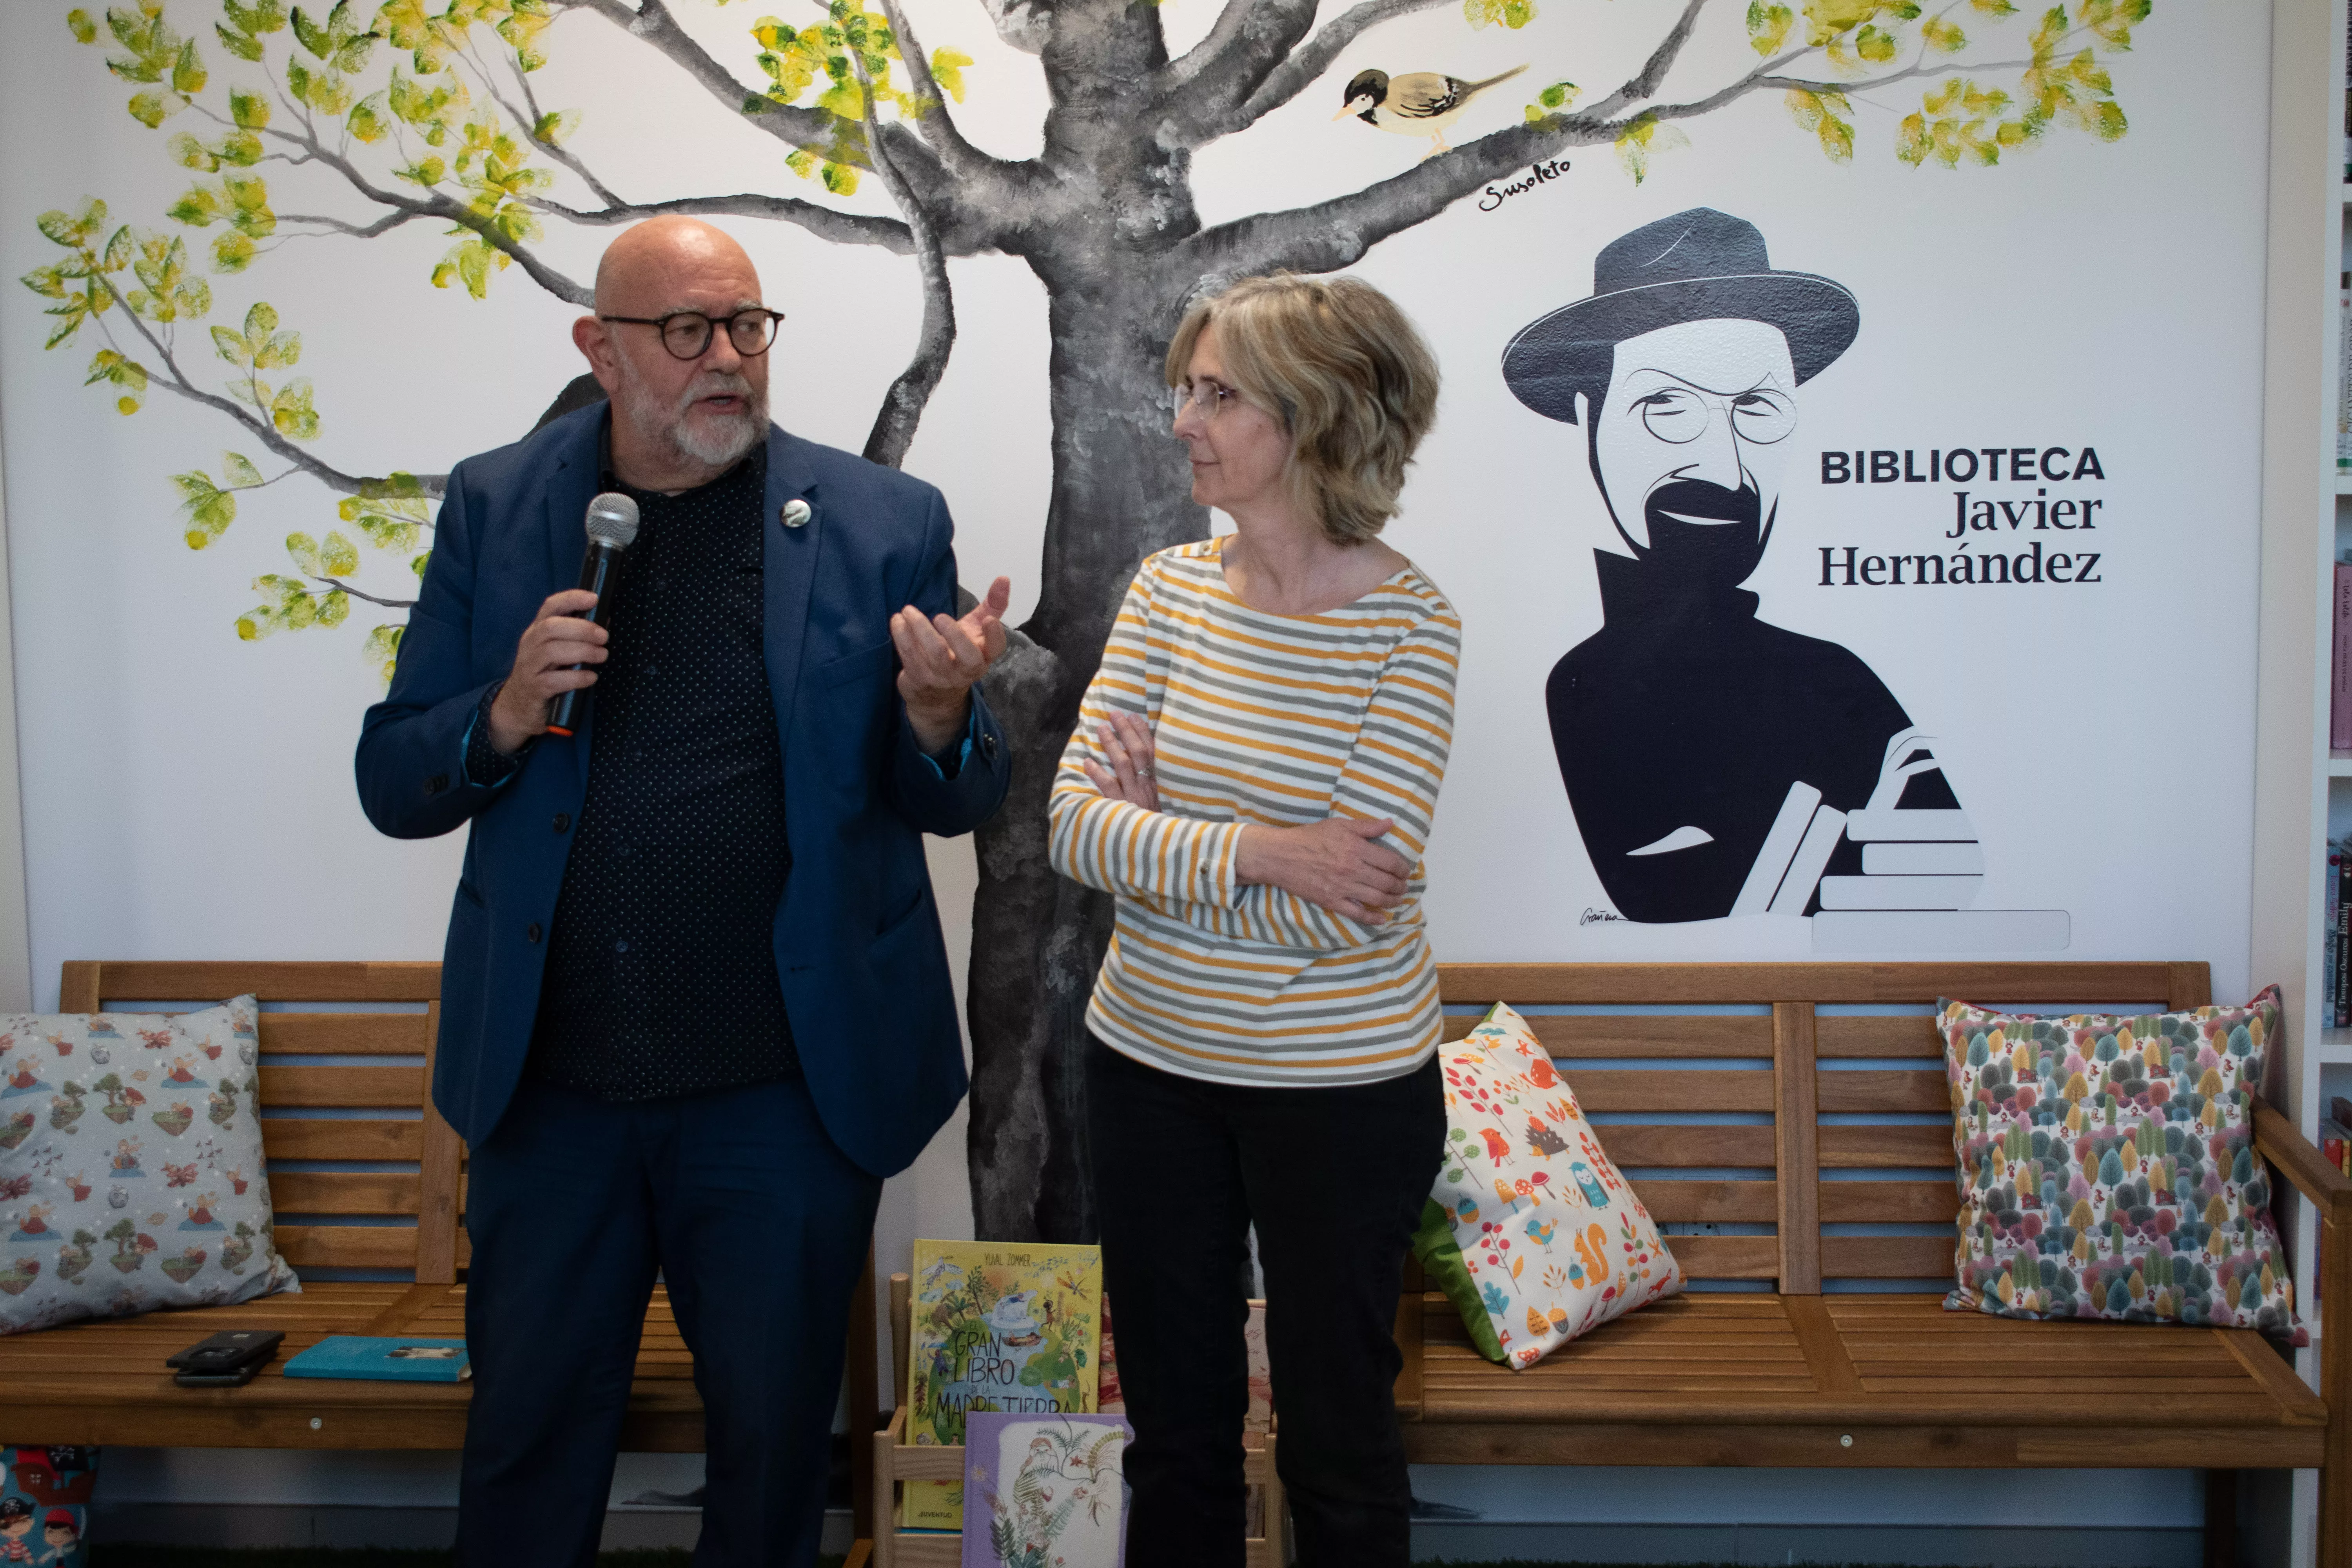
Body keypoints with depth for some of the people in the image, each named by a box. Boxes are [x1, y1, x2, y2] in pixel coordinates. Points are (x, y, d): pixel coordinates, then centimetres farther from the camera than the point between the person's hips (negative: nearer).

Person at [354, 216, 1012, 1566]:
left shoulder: (885, 522, -3)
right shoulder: (494, 507, 2)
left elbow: (955, 803, 2)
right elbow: (396, 787, 4)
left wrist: (939, 716, -21)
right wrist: (508, 713, -17)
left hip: (790, 1085, -1)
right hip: (549, 1076, 2)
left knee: (775, 1430, 15)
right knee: (529, 1429, 17)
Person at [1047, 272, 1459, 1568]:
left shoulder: (1407, 626, -14)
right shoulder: (1170, 586, 0)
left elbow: (1348, 901, -21)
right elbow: (1076, 826, -8)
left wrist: (1155, 837, -11)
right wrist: (1252, 851, -21)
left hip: (1337, 1091, -4)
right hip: (1150, 1066, 4)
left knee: (1336, 1436, 13)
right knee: (1173, 1427, 18)